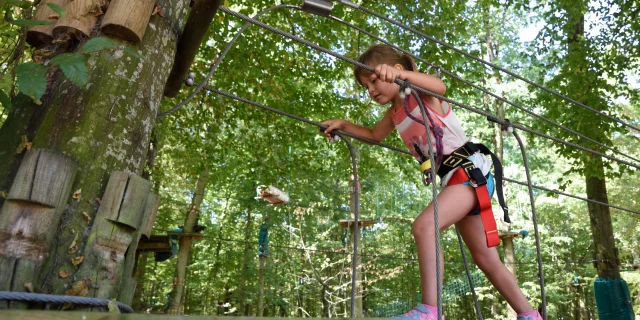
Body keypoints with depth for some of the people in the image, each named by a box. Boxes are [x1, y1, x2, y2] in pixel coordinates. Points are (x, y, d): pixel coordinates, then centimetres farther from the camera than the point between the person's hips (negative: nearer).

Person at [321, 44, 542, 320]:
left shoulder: (423, 94, -8)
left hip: (471, 170, -9)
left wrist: (402, 74, -49)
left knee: (424, 225, -30)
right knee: (486, 259, 14)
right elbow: (375, 135, 29)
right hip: (452, 179, 9)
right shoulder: (394, 113, 13)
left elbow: (440, 86, -32)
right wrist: (343, 125, 16)